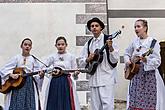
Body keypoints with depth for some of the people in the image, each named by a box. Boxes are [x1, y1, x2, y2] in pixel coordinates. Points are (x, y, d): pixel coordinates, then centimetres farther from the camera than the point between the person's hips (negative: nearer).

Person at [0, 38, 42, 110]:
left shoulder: (33, 59, 8)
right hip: (16, 84, 0)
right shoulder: (16, 58, 7)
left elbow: (36, 73, 3)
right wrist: (11, 75, -12)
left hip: (30, 85, 0)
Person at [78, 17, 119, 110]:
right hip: (93, 79, 5)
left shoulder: (108, 40, -2)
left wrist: (111, 48, -23)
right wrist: (88, 59, -6)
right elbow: (81, 62, 14)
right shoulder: (88, 43, 13)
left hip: (107, 79, -5)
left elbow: (115, 60, -8)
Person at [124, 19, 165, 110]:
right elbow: (127, 53, 23)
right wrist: (127, 61, 4)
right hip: (136, 74, 5)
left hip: (149, 75, -5)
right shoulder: (135, 41, 9)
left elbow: (157, 61, -11)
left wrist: (146, 60, -28)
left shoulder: (153, 42, -6)